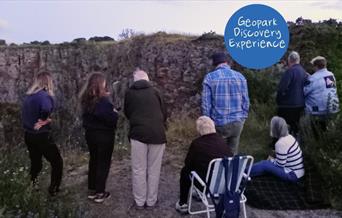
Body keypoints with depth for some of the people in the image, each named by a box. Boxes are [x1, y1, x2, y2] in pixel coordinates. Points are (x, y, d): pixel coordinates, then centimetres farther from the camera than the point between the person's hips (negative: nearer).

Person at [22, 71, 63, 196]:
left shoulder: (28, 95, 7)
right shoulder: (45, 95, -17)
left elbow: (28, 114, 8)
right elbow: (46, 109, -36)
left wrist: (44, 119, -3)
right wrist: (45, 120, -17)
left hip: (28, 135, 8)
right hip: (41, 136, -7)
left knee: (35, 163, 21)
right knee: (57, 162, 9)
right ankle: (53, 190, 12)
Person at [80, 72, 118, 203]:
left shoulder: (86, 99, 3)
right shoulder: (103, 100, -20)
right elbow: (111, 119, -24)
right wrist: (114, 112, -2)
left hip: (90, 133, 7)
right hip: (104, 135, -7)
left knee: (93, 161, 17)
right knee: (103, 163, 5)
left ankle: (92, 190, 25)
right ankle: (100, 193, 11)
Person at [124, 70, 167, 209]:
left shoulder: (129, 93, 11)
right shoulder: (154, 92, 12)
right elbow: (164, 114, 13)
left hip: (138, 133, -1)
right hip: (157, 134, 1)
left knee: (139, 170, 9)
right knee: (154, 170, 9)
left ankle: (139, 201, 17)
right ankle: (151, 201, 19)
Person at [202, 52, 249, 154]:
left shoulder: (209, 78, -4)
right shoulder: (239, 76, 3)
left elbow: (206, 104, -6)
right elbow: (246, 101, 5)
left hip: (219, 123, -2)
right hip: (237, 122, 3)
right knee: (233, 153, 16)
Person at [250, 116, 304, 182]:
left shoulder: (281, 143, -24)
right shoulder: (289, 137, 3)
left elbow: (280, 164, -19)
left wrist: (271, 160, -1)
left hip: (292, 175, -9)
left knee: (264, 165, -7)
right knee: (266, 162, 12)